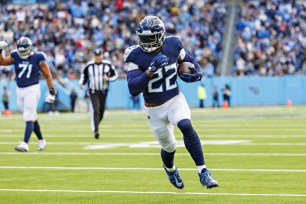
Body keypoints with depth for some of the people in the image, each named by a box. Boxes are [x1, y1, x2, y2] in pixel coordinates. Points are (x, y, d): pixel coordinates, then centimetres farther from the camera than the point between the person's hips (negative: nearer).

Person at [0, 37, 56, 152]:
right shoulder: (16, 56, 3)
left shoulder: (38, 58, -7)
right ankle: (41, 140, 28)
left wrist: (52, 92, -4)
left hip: (32, 89, -5)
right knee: (32, 117, 14)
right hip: (20, 90, 5)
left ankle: (25, 144, -18)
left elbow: (47, 75, -2)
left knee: (29, 118, -11)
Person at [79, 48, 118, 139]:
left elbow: (115, 74, 5)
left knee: (101, 111, 9)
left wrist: (108, 78, -14)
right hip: (93, 91, -2)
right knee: (96, 110, -17)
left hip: (103, 91, 2)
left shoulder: (107, 64, -3)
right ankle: (96, 130, -21)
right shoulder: (89, 65, -2)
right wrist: (82, 83, -4)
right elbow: (84, 74, 13)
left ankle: (95, 126, 35)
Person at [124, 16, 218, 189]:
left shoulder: (172, 45, -8)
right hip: (155, 109, 0)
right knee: (169, 147, 13)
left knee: (186, 126, -30)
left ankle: (203, 172, -25)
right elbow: (133, 89, -25)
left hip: (175, 100, 0)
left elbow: (191, 61, 10)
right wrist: (150, 71, -38)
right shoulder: (136, 56, -16)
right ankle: (170, 168, 51)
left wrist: (197, 73, -13)